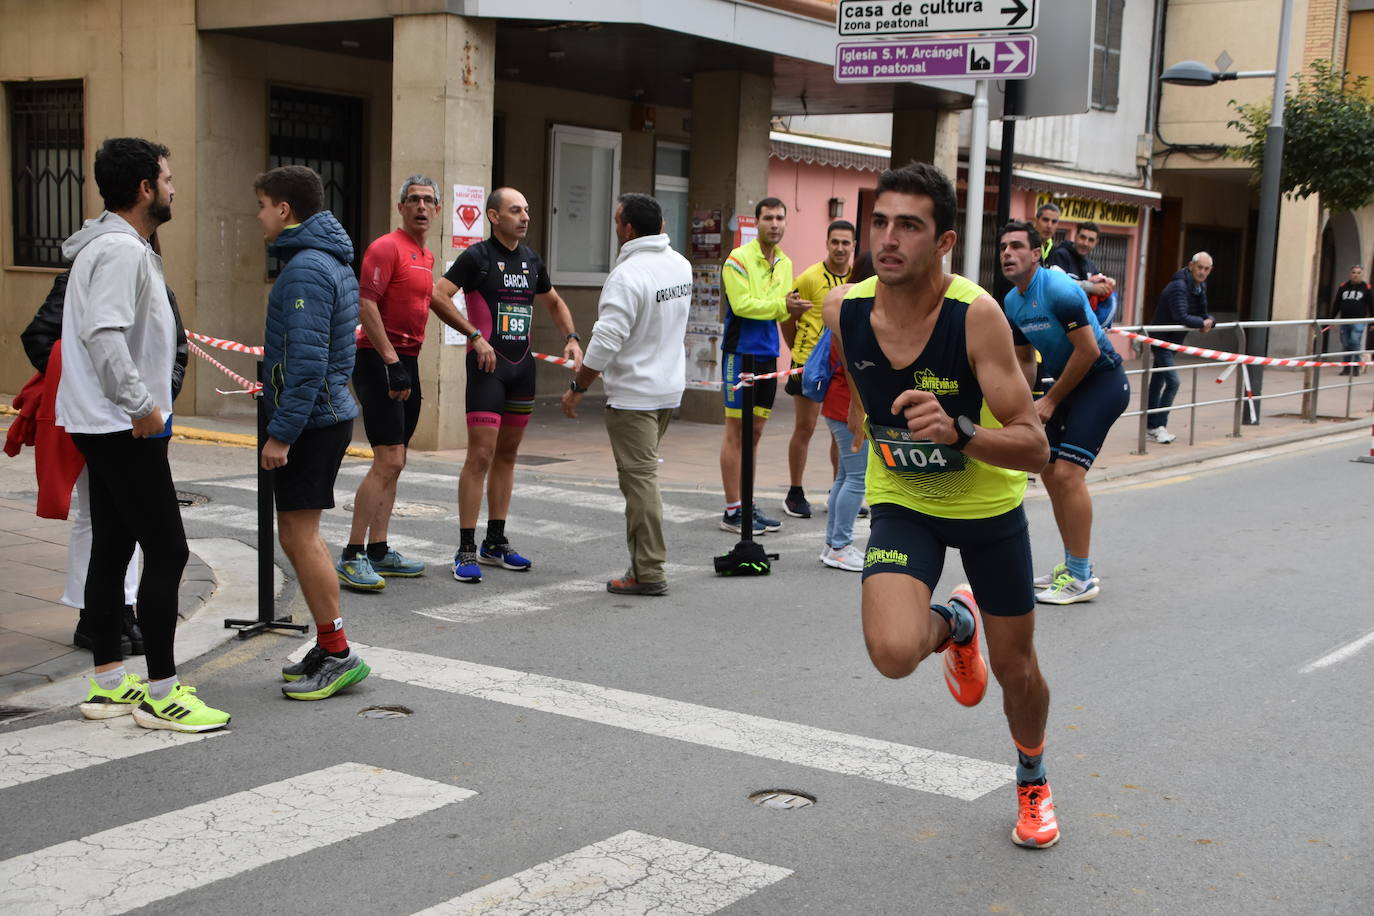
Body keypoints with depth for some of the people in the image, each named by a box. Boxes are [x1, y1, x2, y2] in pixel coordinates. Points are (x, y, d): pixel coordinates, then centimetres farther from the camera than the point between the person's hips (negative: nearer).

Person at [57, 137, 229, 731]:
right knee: (166, 550, -8)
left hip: (108, 426, 11)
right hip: (123, 428, -11)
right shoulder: (121, 250, -17)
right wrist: (143, 407, -22)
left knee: (112, 548, 13)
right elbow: (103, 336, -28)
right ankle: (160, 693, -4)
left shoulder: (122, 246, 17)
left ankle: (108, 683, 20)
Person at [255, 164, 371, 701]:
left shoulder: (306, 269, -17)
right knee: (299, 535, 14)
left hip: (310, 419, -10)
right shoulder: (333, 261, 16)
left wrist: (281, 433, -21)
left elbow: (307, 361, -23)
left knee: (300, 535, -6)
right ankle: (328, 650, 20)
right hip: (330, 412, 10)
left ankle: (338, 654, -1)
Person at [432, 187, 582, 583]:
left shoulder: (532, 260, 13)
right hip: (488, 365, -7)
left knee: (508, 454, 11)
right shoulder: (477, 256, -6)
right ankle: (466, 551, -6)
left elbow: (554, 302, 27)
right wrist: (475, 335, -20)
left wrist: (571, 338, 11)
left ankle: (495, 543, 21)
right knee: (481, 455, -10)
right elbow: (438, 295, -16)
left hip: (523, 365, 7)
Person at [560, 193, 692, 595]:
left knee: (640, 477, -5)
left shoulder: (627, 275, -20)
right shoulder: (680, 264, 7)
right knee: (640, 474, 18)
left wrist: (577, 388, -12)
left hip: (634, 393, -9)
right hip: (670, 385, 9)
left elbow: (606, 341, -21)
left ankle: (649, 573, -2)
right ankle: (643, 558, 24)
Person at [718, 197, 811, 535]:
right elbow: (742, 304, -17)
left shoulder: (785, 263, 13)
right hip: (741, 351, -7)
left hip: (768, 354, 7)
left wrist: (790, 307, -9)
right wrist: (782, 306, -19)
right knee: (736, 431, -4)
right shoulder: (739, 258, -9)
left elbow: (781, 311, 13)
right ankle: (733, 510, 0)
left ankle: (747, 504, 19)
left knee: (755, 431, 12)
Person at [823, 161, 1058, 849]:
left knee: (1015, 665, 12)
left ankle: (1033, 782, 46)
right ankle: (954, 625, 15)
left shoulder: (976, 315, -28)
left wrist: (956, 431, -46)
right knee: (893, 653, -24)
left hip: (988, 505, -1)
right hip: (902, 503, 2)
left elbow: (1034, 447, -31)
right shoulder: (845, 312, -17)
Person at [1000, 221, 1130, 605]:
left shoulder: (1059, 289, -21)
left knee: (1068, 472, -16)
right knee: (1049, 471, 9)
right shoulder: (1012, 302, 5)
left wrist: (1051, 400, -14)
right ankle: (1073, 565, 24)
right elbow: (1025, 360, 16)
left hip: (1102, 381, -9)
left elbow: (1088, 349, -22)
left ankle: (1081, 579, -7)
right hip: (1068, 382, 9)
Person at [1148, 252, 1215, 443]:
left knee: (1158, 383, 13)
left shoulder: (1200, 286, 7)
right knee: (1172, 381, -16)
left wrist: (1209, 321, -12)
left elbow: (1202, 313, 12)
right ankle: (1158, 426, -12)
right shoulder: (1179, 286, -23)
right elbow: (1181, 317, -32)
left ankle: (1152, 427, 19)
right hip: (1162, 339, -9)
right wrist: (1202, 323, -17)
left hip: (1172, 341, 10)